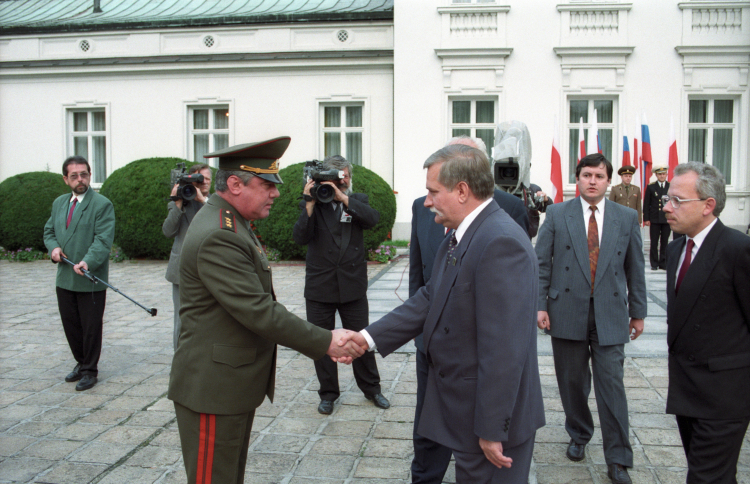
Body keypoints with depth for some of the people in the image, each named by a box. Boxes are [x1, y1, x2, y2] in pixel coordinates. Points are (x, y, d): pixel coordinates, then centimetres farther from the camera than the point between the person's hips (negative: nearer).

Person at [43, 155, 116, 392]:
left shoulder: (102, 204, -9)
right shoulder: (59, 203, 13)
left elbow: (103, 240, -17)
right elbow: (49, 231, 20)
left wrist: (88, 262, -32)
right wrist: (53, 248, -2)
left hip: (91, 279, -6)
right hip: (65, 279, 6)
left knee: (91, 328, 3)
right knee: (70, 325, 15)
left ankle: (90, 371, 18)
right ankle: (81, 363, 33)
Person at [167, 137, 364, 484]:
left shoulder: (229, 224, 10)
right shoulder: (218, 237, -24)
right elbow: (259, 312, -27)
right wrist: (326, 343, -21)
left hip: (235, 383, 10)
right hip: (213, 389, -10)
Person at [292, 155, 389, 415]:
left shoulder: (358, 200, 5)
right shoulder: (311, 204, 2)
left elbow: (372, 218, -16)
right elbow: (300, 237, -12)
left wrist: (343, 198, -22)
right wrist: (310, 203, -18)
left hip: (353, 286, 0)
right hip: (319, 286, 0)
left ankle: (371, 388, 27)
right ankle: (328, 393, 25)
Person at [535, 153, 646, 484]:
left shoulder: (627, 218, 6)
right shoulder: (557, 215, 3)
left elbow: (635, 268, 9)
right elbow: (542, 263, 2)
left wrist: (638, 311, 9)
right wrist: (540, 305, -4)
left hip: (609, 314, 0)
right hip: (567, 312, 0)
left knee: (611, 385, -2)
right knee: (572, 382, 10)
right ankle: (578, 436, 33)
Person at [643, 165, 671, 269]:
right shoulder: (651, 187, 5)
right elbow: (646, 204, 4)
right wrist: (646, 219, -3)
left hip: (667, 219, 1)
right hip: (654, 219, -1)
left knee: (665, 243, 5)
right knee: (654, 242, 0)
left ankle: (663, 263, 12)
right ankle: (654, 264, 6)